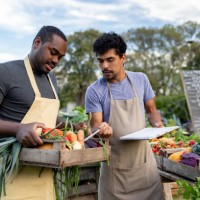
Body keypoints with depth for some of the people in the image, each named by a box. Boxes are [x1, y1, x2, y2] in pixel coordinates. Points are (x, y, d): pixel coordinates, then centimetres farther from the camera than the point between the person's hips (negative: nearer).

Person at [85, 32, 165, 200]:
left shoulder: (141, 80, 1)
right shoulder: (94, 91, -8)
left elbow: (151, 110, 12)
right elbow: (96, 125, -8)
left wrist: (157, 124, -8)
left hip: (144, 160, 3)